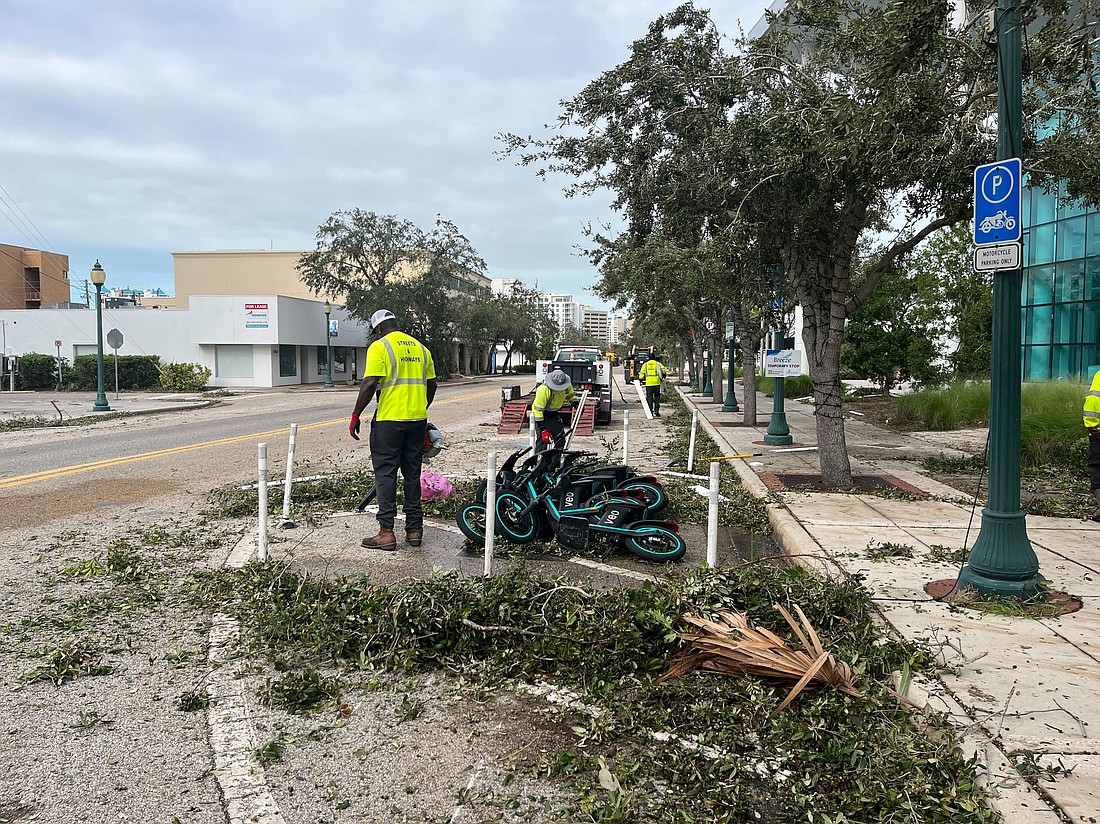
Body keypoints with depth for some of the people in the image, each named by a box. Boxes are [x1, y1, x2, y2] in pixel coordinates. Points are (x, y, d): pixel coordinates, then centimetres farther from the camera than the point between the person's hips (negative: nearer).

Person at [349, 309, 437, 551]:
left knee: (385, 474, 1)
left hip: (389, 421, -6)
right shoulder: (420, 348, 13)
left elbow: (369, 384, -16)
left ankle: (386, 532, 0)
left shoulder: (379, 347, -7)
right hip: (417, 420, 6)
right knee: (412, 474, 13)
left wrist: (355, 416, -9)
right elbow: (431, 385, 16)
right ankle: (414, 529, 17)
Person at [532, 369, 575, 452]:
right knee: (543, 439, -15)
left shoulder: (567, 386, -14)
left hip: (555, 414, 6)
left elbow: (571, 396, 12)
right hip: (541, 414, -6)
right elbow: (538, 410, -30)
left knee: (560, 438, 6)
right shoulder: (543, 390, -33)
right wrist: (543, 430, -30)